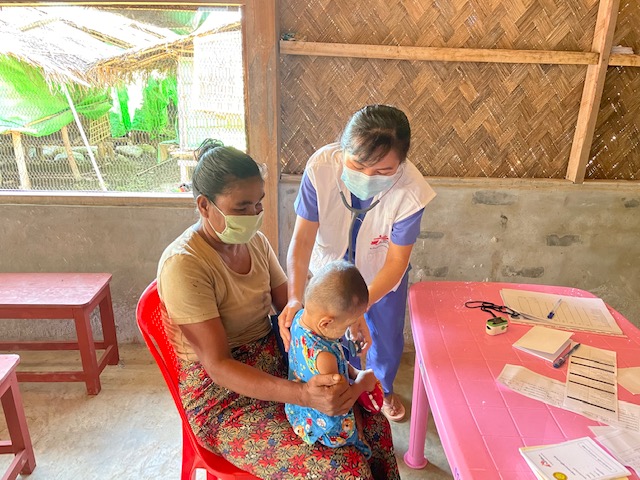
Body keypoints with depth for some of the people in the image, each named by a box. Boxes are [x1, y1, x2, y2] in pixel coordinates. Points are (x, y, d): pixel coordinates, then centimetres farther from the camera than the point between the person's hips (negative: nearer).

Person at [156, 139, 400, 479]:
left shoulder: (256, 242, 1)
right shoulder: (182, 265, -22)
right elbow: (218, 366, -24)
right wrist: (303, 395, -36)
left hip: (275, 367, 7)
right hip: (224, 399, -6)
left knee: (372, 424, -8)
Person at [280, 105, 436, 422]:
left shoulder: (411, 190, -35)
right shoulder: (321, 166, -34)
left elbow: (396, 260, -27)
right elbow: (303, 238, -31)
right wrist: (295, 298, -42)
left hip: (382, 275, 0)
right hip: (330, 266, 0)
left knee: (387, 336, 18)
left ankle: (383, 388, 52)